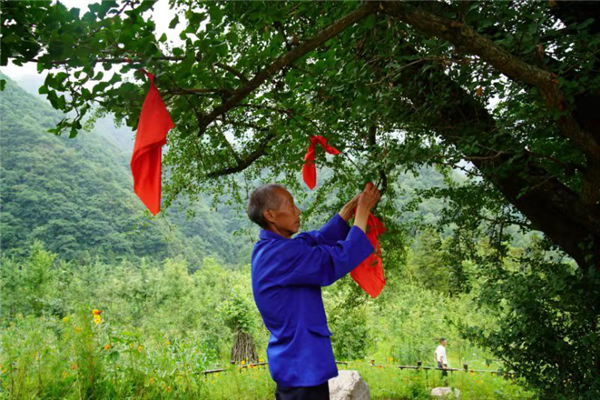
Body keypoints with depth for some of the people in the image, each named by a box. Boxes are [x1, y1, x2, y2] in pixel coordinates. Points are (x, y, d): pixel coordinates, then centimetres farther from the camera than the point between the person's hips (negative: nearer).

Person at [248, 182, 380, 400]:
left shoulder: (269, 248, 6)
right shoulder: (281, 254, -24)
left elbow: (320, 239, 10)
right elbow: (339, 260, -24)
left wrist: (352, 205, 5)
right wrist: (363, 212, -14)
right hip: (302, 366, -10)